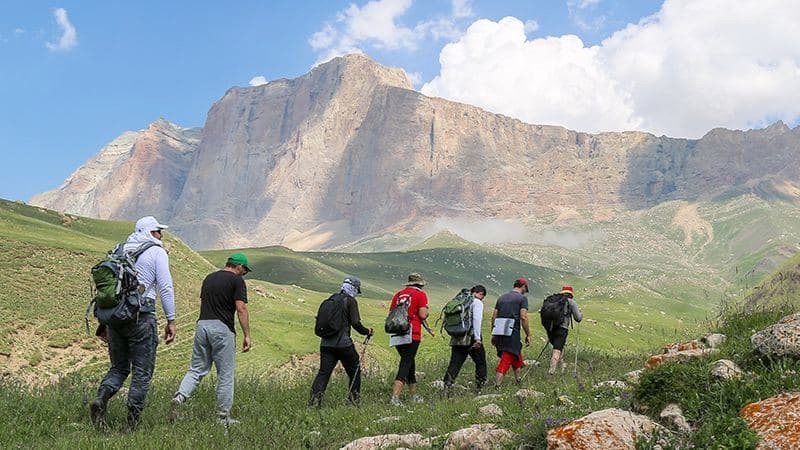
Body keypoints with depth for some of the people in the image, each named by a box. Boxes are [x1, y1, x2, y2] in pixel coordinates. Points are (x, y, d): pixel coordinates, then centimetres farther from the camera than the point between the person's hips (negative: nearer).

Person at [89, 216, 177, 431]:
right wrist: (171, 320, -4)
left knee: (119, 367, 16)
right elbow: (166, 287, -8)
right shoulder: (157, 252, 0)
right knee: (142, 371, 2)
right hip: (141, 315, -6)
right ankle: (132, 424, 2)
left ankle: (101, 399, -9)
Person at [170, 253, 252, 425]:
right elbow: (241, 309, -12)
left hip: (202, 325, 6)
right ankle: (223, 417, 9)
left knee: (196, 369, 12)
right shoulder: (237, 280, -4)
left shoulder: (209, 278, 17)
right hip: (222, 329, -6)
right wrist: (247, 335, -10)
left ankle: (179, 397, -10)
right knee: (225, 374, 4)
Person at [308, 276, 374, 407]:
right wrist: (367, 331, 4)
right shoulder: (350, 301, -5)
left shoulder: (331, 299, 14)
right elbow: (355, 323, -11)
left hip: (326, 343, 5)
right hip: (343, 343, -5)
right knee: (354, 370, 13)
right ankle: (354, 398, 16)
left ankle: (315, 397, -11)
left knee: (324, 372, 3)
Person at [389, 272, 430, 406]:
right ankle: (395, 397, -17)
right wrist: (426, 312, 10)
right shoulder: (420, 295, -3)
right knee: (405, 365, -5)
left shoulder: (398, 294, 13)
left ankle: (414, 395, 29)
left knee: (409, 362, 19)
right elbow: (423, 315, -11)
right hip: (412, 335, -6)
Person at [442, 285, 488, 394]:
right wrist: (477, 338, -19)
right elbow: (477, 319, -15)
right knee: (480, 361, 12)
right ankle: (480, 386, 17)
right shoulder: (477, 302, -3)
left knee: (455, 362, 4)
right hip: (470, 337, -5)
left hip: (457, 338, 6)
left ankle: (447, 385, -8)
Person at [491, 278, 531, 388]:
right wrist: (528, 335, -4)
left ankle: (519, 381, 31)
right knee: (506, 360, -4)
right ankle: (497, 386, -10)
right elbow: (523, 317, -11)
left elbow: (494, 317, 14)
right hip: (512, 333, -7)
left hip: (499, 333, 7)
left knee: (517, 355, 23)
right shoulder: (522, 298, -1)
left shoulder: (502, 297, 17)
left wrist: (493, 334, 19)